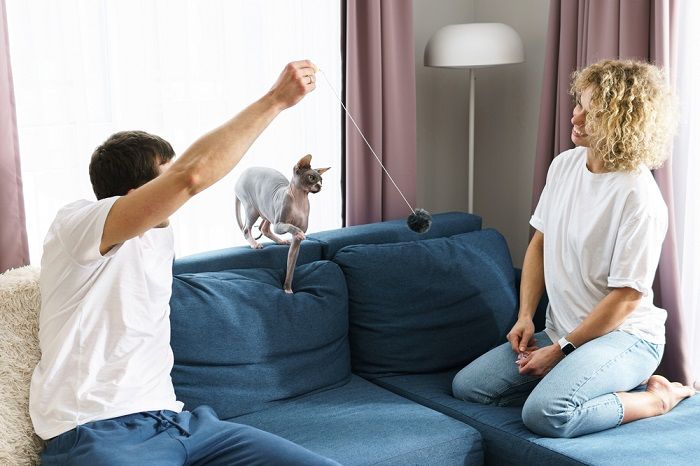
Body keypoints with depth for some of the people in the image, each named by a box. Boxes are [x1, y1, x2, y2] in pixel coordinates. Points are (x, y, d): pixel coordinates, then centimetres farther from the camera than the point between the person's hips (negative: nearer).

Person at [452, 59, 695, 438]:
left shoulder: (640, 198, -21)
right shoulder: (564, 165, 2)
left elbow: (626, 297, -18)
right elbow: (540, 243, 11)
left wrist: (561, 349, -14)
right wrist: (525, 316, 1)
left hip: (625, 336, -8)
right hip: (563, 331, 8)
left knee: (546, 414, -32)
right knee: (466, 385, -1)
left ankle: (655, 398, -4)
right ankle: (619, 389, 4)